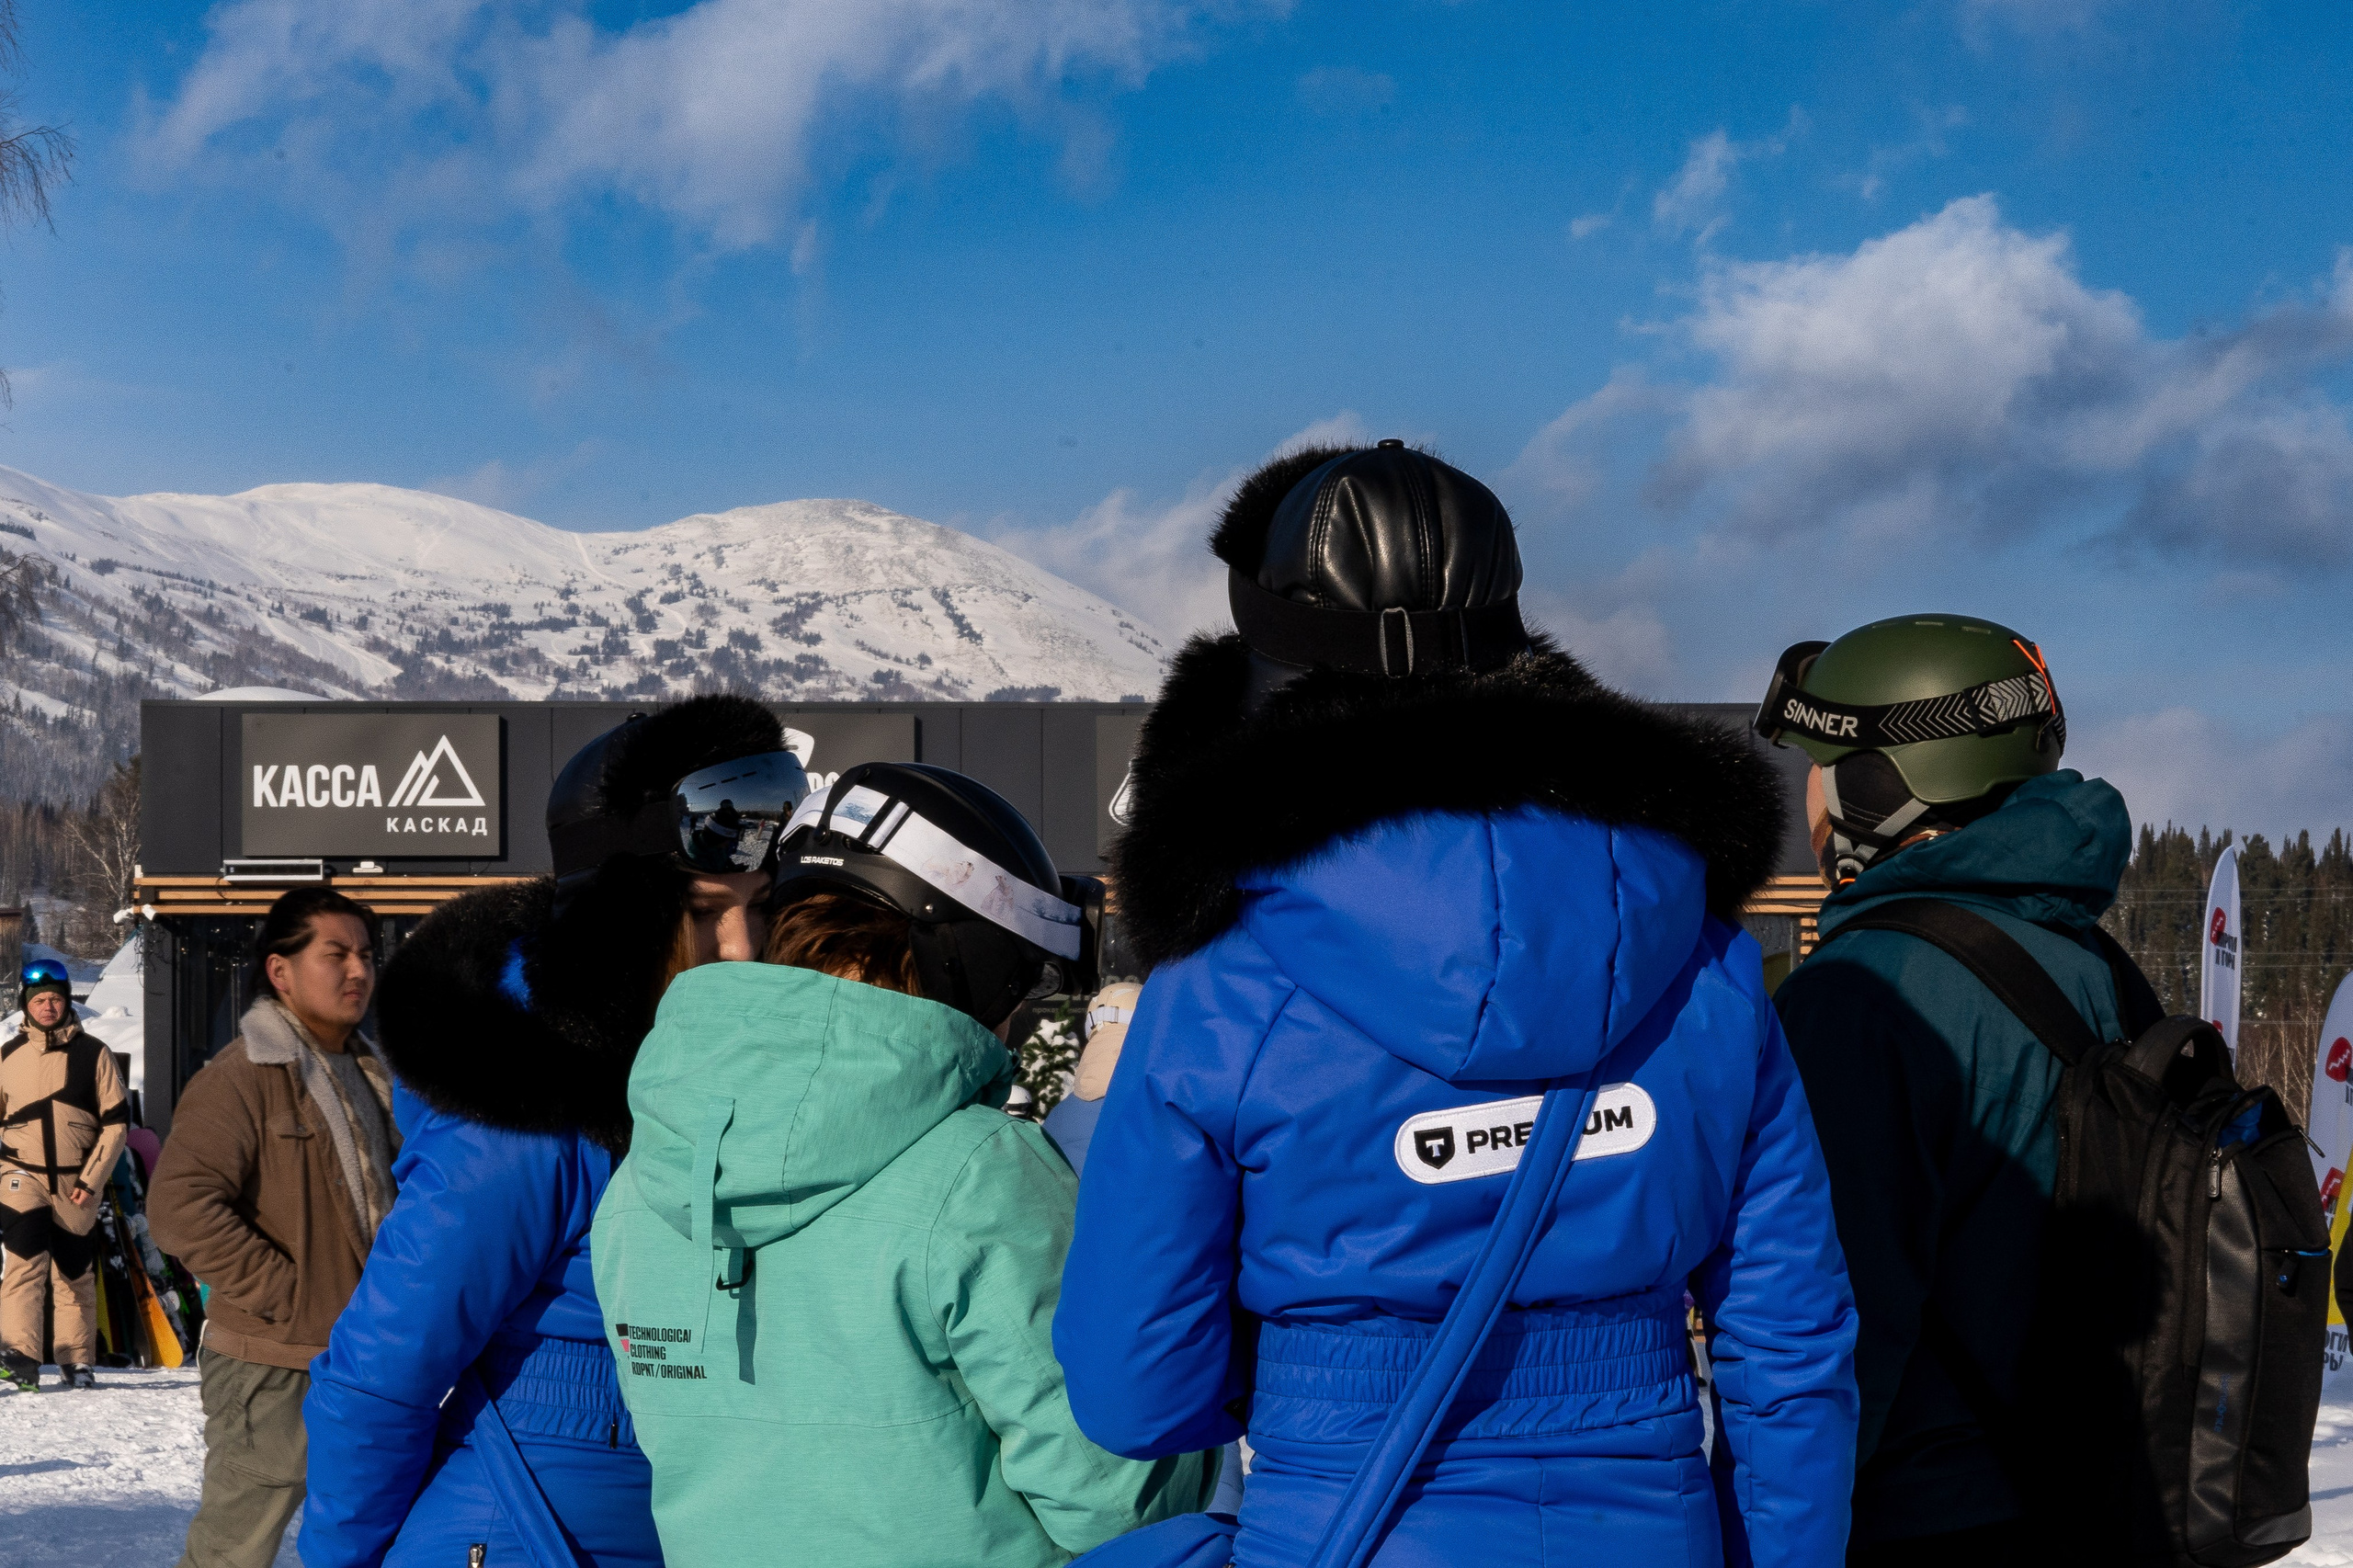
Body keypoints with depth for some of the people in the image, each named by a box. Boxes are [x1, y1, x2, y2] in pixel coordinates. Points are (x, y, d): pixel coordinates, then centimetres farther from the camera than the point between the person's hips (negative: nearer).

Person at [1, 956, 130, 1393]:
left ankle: (78, 1361, 22)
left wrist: (92, 1179, -6)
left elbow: (116, 1122, 1)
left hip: (78, 1182, 1)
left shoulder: (93, 1053, 1)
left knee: (76, 1273, 9)